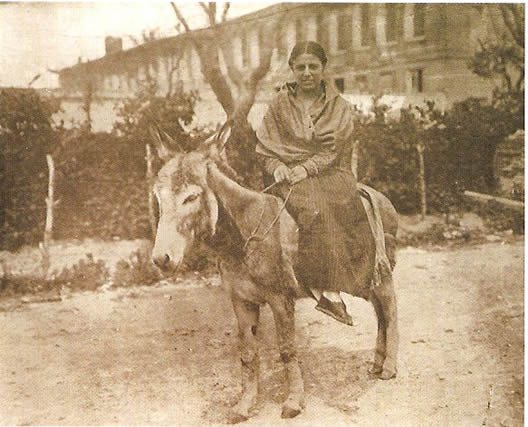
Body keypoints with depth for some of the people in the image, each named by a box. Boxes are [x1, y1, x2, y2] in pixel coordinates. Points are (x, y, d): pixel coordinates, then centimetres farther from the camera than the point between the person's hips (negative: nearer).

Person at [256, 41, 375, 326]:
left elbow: (333, 151, -2)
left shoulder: (339, 108, 10)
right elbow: (264, 147, 9)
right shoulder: (279, 104, 12)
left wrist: (305, 168, -17)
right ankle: (329, 291, -30)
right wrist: (277, 167, -12)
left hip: (328, 173, 1)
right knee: (314, 209, -32)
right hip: (288, 176, -1)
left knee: (343, 204, -32)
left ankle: (328, 287, -31)